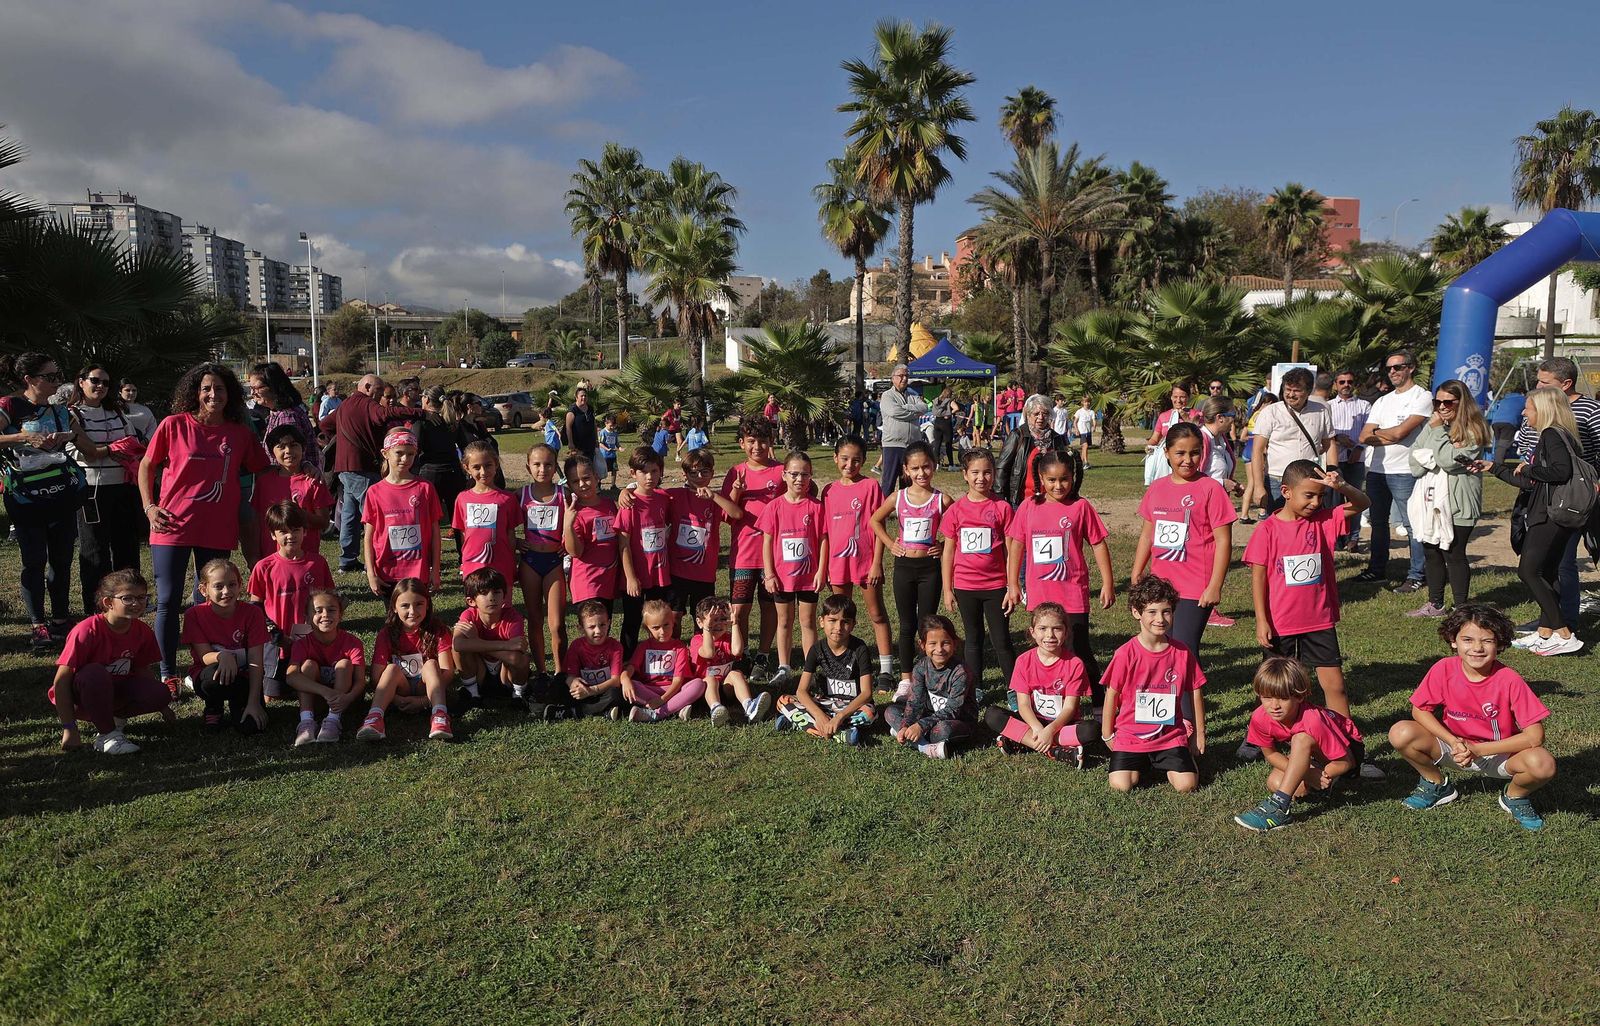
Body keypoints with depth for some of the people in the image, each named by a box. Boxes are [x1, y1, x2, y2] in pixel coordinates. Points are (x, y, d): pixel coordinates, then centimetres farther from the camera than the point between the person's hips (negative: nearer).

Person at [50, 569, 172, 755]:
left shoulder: (142, 632, -8)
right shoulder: (87, 631, -25)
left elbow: (145, 672, 5)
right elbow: (61, 681, -23)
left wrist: (163, 707, 8)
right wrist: (69, 729, -24)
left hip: (114, 693, 4)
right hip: (76, 698, -4)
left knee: (160, 694, -24)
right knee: (95, 674, -38)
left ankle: (114, 717, 4)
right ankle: (108, 735, -21)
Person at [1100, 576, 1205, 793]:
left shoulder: (1182, 652, -3)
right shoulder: (1126, 654, -11)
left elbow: (1195, 693, 7)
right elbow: (1112, 694, -2)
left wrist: (1199, 734, 11)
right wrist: (1107, 734, 5)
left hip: (1171, 735, 1)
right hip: (1131, 735, -1)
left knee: (1186, 785, -16)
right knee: (1121, 785, -15)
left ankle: (1166, 763, 17)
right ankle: (1141, 764, 17)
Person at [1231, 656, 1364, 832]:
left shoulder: (1312, 720, -38)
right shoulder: (1260, 718, -25)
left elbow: (1347, 761, -27)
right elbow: (1270, 754, -10)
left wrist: (1319, 776, -36)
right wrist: (1306, 774, -24)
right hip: (1309, 756, 6)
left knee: (1301, 739, -36)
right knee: (1275, 784, -18)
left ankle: (1279, 807, -36)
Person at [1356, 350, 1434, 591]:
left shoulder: (1422, 397, -5)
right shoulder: (1382, 401, 16)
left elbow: (1400, 432, -17)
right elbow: (1364, 437, 6)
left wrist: (1376, 433, 1)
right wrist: (1391, 436, -9)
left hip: (1404, 472, -7)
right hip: (1376, 470, 8)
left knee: (1412, 525, -4)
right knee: (1378, 522, 15)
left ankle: (1415, 576, 2)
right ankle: (1377, 570, 25)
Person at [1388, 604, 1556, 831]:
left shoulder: (1510, 680, -21)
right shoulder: (1444, 669, -16)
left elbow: (1535, 735, -22)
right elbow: (1420, 710, -7)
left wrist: (1478, 749, -25)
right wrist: (1453, 742, -22)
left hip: (1500, 753, -2)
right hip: (1456, 747, 2)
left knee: (1543, 765, -33)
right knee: (1401, 733, -24)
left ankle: (1514, 797, 4)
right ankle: (1437, 785, 7)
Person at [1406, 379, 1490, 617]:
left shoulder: (1472, 431, -10)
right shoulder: (1431, 426, 11)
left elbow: (1448, 460, -20)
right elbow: (1414, 459, 8)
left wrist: (1438, 430, -12)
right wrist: (1432, 459, -12)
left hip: (1457, 505, -7)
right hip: (1430, 500, 7)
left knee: (1454, 555, -2)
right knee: (1431, 553, 13)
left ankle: (1460, 607, 9)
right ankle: (1435, 604, 25)